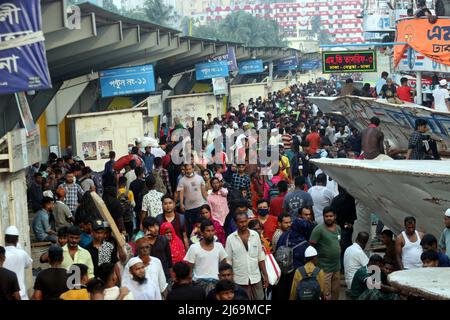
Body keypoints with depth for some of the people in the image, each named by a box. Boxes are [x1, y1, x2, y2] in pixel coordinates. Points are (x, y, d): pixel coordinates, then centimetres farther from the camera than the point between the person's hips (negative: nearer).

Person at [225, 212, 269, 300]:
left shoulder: (255, 235, 1)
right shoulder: (230, 238, -6)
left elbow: (260, 257, 7)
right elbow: (228, 261, -2)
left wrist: (265, 275, 4)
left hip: (256, 278, 2)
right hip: (240, 280, -2)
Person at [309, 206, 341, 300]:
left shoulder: (338, 228, 10)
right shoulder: (318, 229, -13)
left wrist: (338, 258, 16)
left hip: (337, 267, 7)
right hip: (324, 268, -7)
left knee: (335, 293, 16)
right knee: (326, 296, -6)